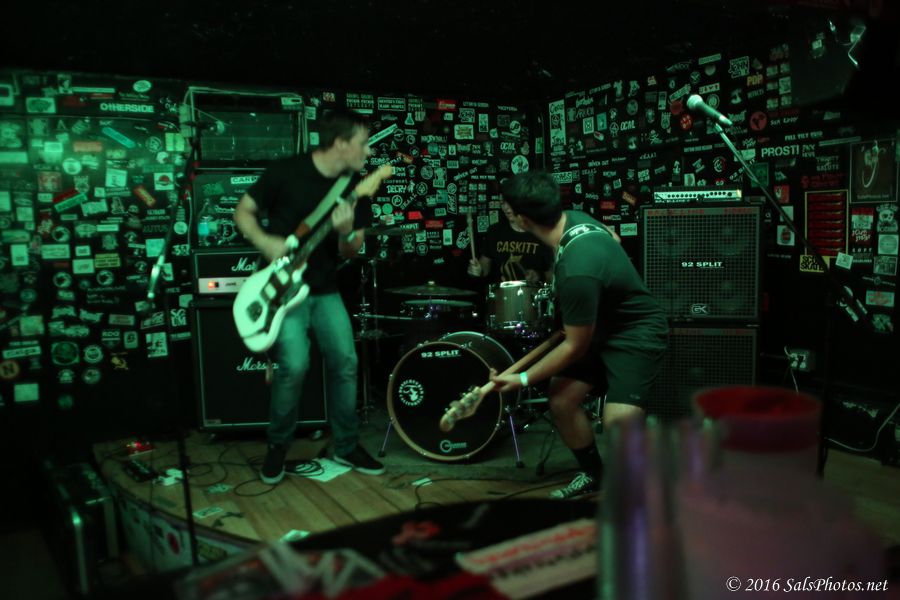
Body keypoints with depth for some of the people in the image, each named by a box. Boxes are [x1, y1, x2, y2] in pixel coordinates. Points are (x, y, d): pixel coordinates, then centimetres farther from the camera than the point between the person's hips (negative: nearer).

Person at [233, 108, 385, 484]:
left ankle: (347, 446, 17)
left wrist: (347, 233, -18)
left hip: (326, 290, 5)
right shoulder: (285, 172, -10)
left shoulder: (352, 189, 4)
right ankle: (278, 445, 8)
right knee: (295, 364, -17)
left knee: (345, 362, -1)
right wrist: (266, 243, -19)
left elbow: (350, 253, 4)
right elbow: (242, 212, -1)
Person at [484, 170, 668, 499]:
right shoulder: (573, 218, -10)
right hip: (601, 324, 9)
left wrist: (524, 378, -13)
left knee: (618, 422, -23)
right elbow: (611, 238, 13)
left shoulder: (577, 270, -35)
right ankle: (593, 474, 24)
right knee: (561, 400, 3)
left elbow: (576, 347, -23)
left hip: (636, 334, -9)